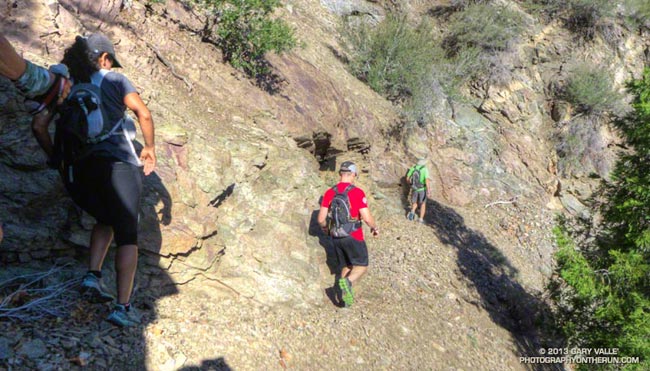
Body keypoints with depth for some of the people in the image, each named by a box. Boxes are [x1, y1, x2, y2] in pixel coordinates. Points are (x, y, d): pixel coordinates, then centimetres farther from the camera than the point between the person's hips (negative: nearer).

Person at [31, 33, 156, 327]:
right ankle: (122, 307, -8)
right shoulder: (114, 80, 7)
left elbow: (39, 125, 5)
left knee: (105, 220, 28)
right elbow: (143, 114, -6)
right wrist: (149, 148, 6)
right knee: (127, 235, 0)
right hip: (118, 165, -4)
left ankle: (93, 276, 8)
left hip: (78, 171, 4)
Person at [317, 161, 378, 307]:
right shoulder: (357, 192, -15)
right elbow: (367, 218, -17)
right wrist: (375, 228, 3)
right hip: (353, 237, -5)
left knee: (346, 266, 21)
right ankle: (347, 282, -20)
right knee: (362, 266, 8)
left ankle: (346, 297, 17)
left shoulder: (329, 193, -2)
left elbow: (321, 219, -2)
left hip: (336, 237, 5)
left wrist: (325, 228, 21)